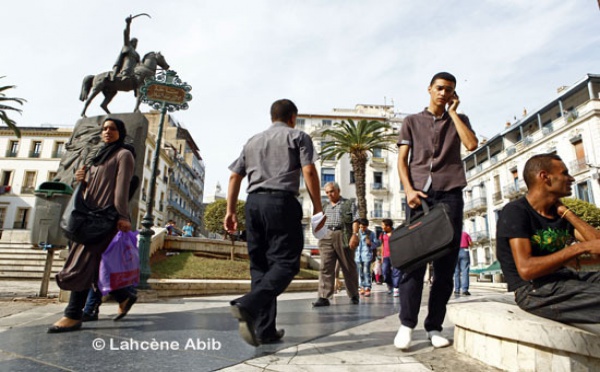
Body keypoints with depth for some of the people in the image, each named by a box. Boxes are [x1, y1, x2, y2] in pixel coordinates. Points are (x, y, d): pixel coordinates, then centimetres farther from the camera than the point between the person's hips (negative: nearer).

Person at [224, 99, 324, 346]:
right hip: (281, 201, -5)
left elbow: (234, 177, 17)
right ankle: (248, 305, -25)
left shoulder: (252, 141, 23)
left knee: (260, 266, 8)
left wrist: (230, 211, 17)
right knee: (286, 263, -4)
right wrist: (318, 207, -1)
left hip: (253, 203, 6)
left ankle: (265, 329, 7)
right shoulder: (298, 136, 9)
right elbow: (309, 171, -4)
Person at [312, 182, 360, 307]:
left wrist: (354, 235, -13)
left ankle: (354, 295, 18)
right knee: (325, 267, -8)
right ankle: (324, 297, -11)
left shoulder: (349, 204, 10)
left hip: (343, 236, -3)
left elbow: (355, 221, 0)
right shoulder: (325, 207, 24)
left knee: (349, 267, 4)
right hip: (327, 237, 4)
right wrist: (321, 238, 16)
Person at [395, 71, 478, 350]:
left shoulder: (458, 120, 20)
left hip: (450, 192, 2)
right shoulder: (412, 121, 16)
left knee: (446, 260, -1)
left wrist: (452, 112, 5)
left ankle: (435, 326, 6)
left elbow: (471, 144, -1)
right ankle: (407, 324, -4)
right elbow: (402, 159, 6)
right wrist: (409, 189, -10)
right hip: (420, 191, -1)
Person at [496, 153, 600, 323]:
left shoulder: (559, 212, 14)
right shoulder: (516, 211, -11)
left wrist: (566, 212, 2)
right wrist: (580, 247, -19)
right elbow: (526, 269, -22)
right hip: (535, 290, -8)